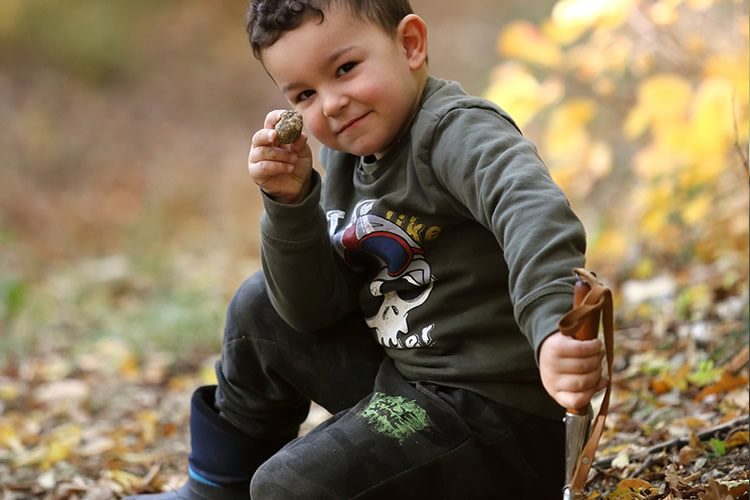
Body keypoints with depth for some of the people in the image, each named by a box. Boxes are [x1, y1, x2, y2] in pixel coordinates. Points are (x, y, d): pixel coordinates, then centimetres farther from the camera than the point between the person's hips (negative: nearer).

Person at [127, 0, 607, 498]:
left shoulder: (455, 133, -18)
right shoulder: (344, 161, 7)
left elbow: (529, 208, -41)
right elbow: (313, 310, 3)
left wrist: (553, 327, -60)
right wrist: (291, 200, -13)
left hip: (491, 409, -9)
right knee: (261, 309, 16)